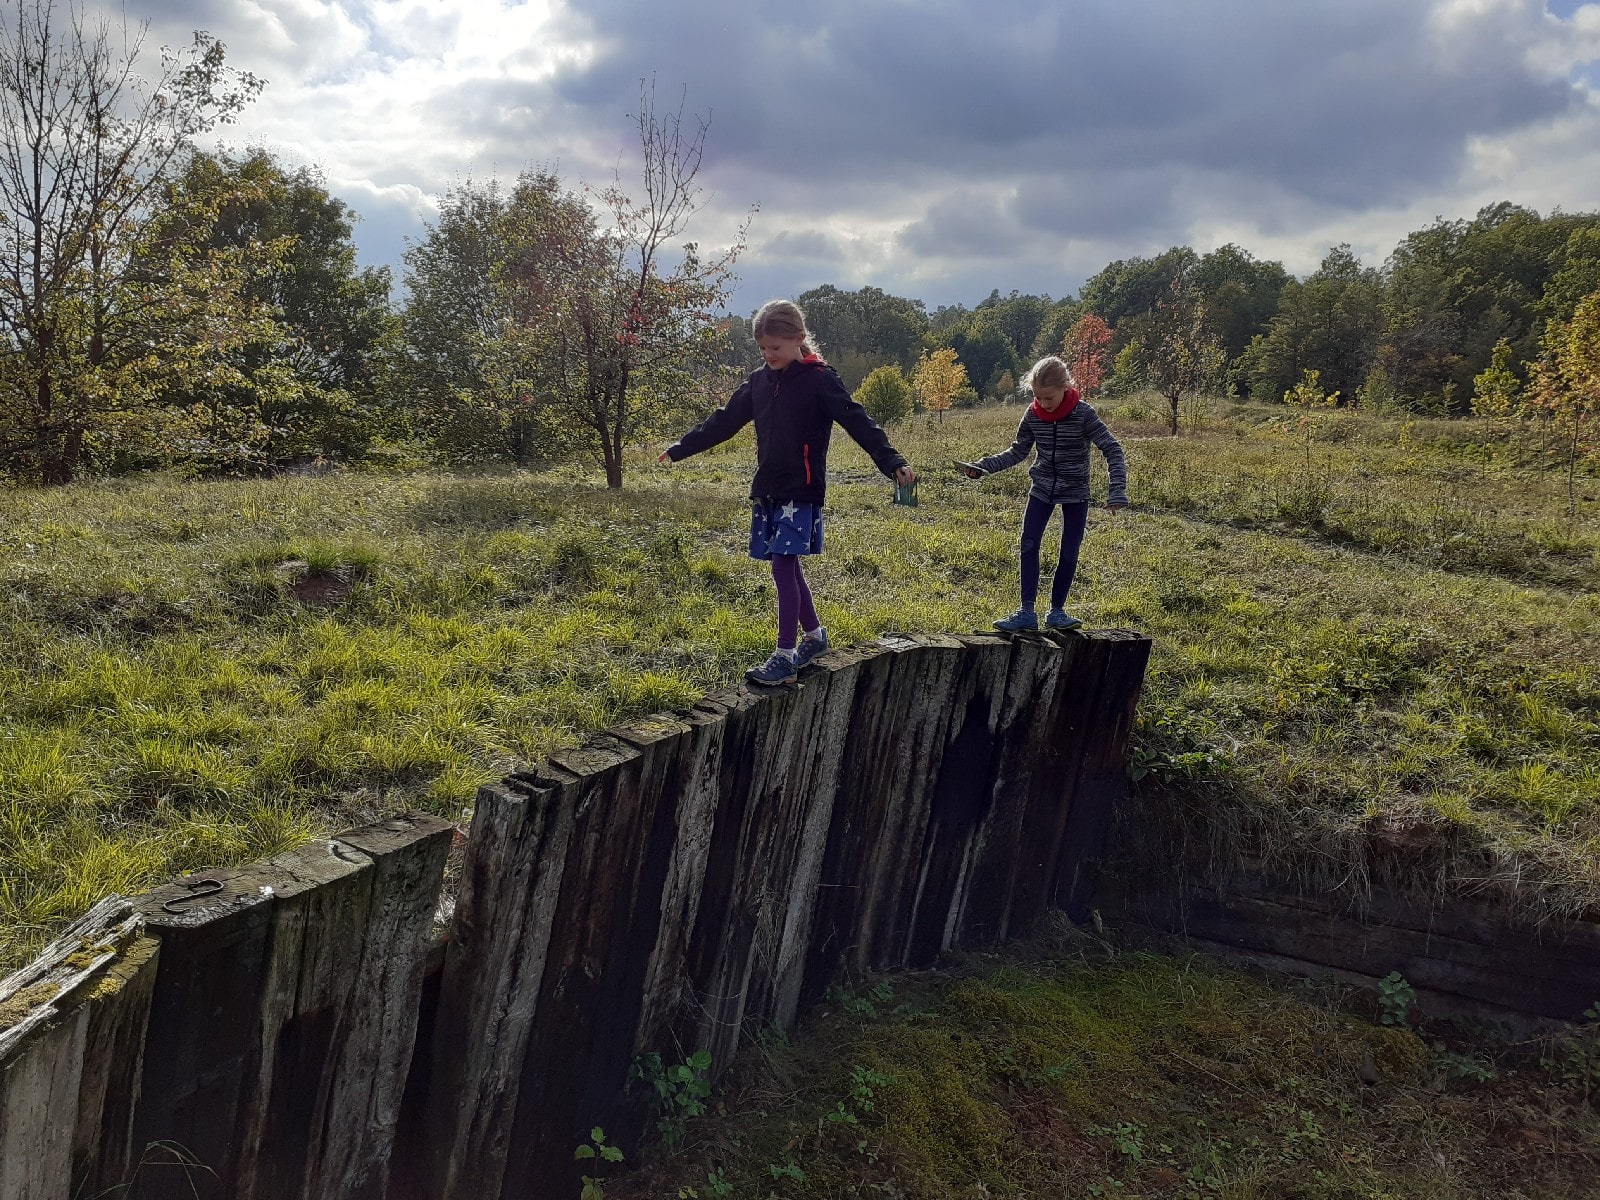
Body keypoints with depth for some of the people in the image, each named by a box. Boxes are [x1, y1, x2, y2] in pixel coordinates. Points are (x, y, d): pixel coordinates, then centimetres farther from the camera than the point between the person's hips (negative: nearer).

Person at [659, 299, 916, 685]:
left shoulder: (819, 380, -8)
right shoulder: (759, 381, 10)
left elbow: (858, 422, -15)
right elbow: (724, 421, 18)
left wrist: (893, 462, -26)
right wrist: (680, 448, 23)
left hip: (801, 492, -6)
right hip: (767, 491, 7)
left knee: (783, 567, -11)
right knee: (788, 567, 12)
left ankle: (785, 657, -7)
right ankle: (814, 635, 31)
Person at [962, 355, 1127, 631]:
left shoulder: (1083, 414, -18)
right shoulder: (1033, 415, -7)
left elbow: (1112, 449, -17)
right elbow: (1018, 452, 5)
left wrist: (1118, 491, -27)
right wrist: (983, 466, -8)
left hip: (1075, 492, -3)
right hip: (1042, 489, 3)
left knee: (1069, 552, 2)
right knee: (1028, 546, -5)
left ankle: (1057, 611, 16)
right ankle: (1027, 612, -1)